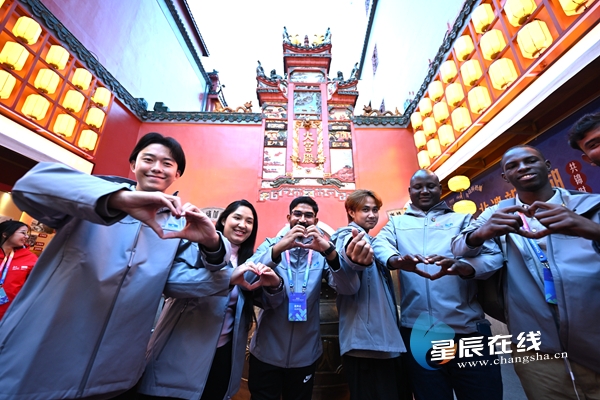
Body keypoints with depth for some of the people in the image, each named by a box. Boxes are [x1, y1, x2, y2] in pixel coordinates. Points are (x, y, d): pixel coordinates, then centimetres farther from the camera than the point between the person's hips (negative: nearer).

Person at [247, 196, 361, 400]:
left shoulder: (321, 252, -5)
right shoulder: (271, 245, -7)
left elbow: (349, 288, -18)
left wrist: (329, 251, -34)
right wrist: (278, 248, -37)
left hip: (305, 354, 2)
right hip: (266, 351, -1)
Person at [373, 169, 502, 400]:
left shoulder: (462, 219, 10)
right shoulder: (397, 223, 11)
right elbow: (381, 245, -7)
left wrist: (459, 265, -29)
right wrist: (396, 260, -31)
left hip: (468, 329, 0)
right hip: (417, 330, 1)